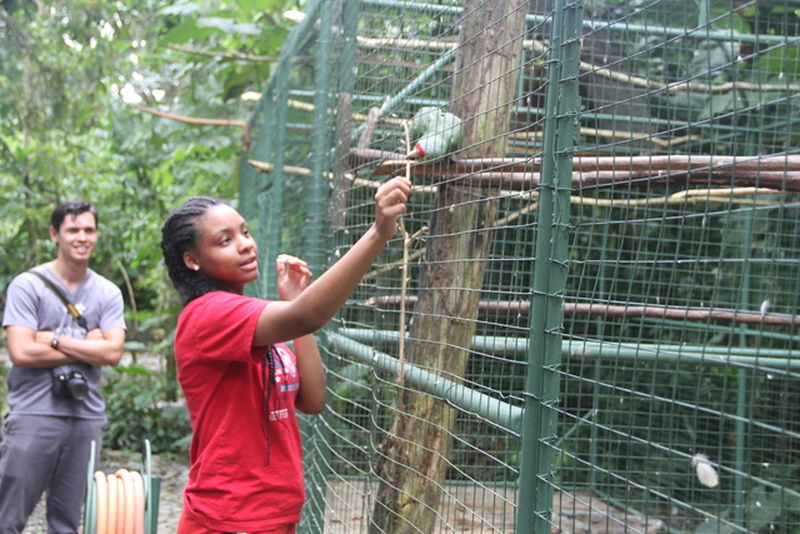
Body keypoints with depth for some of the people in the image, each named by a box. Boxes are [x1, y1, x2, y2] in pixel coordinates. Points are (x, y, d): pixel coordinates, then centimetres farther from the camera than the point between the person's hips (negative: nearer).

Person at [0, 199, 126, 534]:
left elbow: (113, 353, -3)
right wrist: (87, 346, -5)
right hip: (34, 415, -4)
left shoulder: (108, 293, 9)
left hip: (86, 416, 4)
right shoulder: (27, 285, -2)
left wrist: (55, 339, -9)